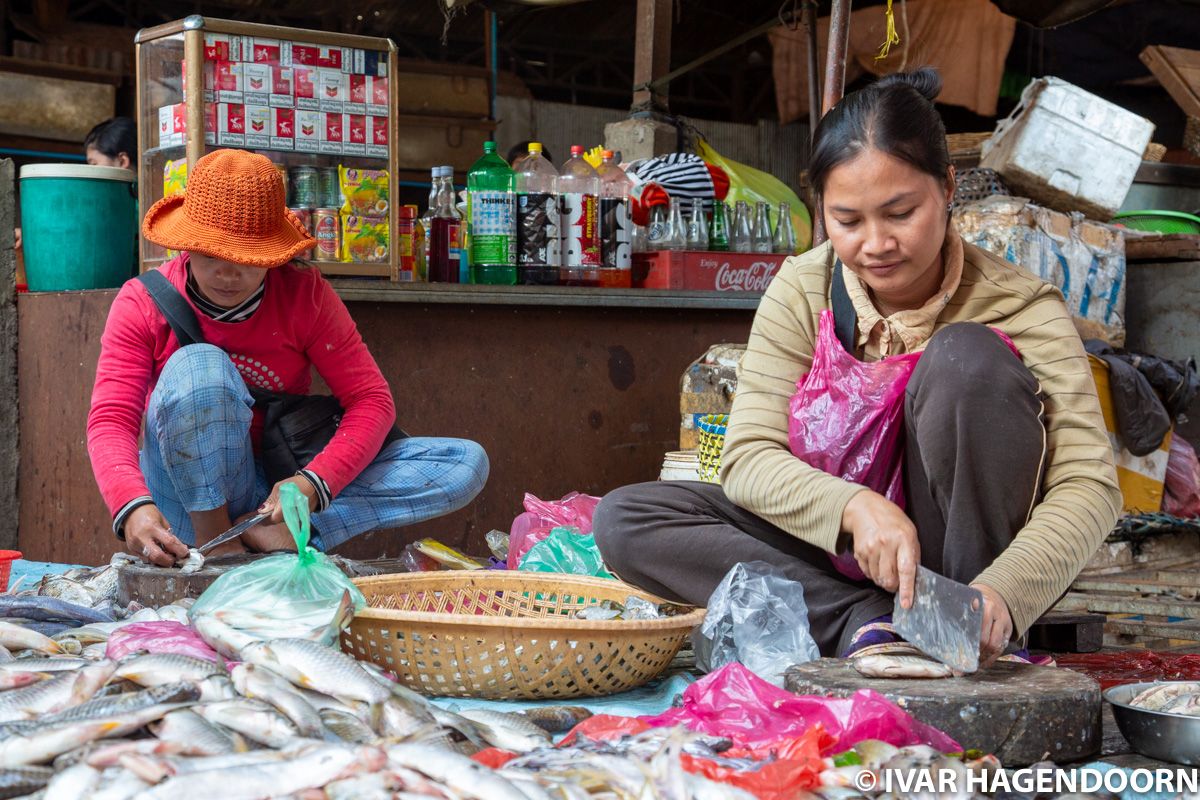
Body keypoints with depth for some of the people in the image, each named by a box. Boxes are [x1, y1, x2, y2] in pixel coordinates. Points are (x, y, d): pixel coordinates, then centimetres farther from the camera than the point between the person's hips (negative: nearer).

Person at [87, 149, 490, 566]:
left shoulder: (304, 294, -6)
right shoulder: (142, 303, -9)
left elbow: (371, 399, -9)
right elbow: (110, 420, -17)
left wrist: (314, 483, -27)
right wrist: (132, 507, -38)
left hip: (281, 487, 3)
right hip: (191, 496, -3)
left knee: (466, 464, -16)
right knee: (199, 364, -32)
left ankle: (276, 530, -28)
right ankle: (212, 537, -20)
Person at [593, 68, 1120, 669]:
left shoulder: (1022, 308, -14)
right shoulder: (803, 291, -7)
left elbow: (1089, 484, -22)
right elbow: (747, 457, -13)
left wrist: (1002, 592, -42)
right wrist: (854, 506, -34)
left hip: (977, 561, -3)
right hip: (843, 560, 3)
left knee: (966, 356, -28)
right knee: (625, 519, -17)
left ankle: (972, 635, -19)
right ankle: (866, 622, -24)